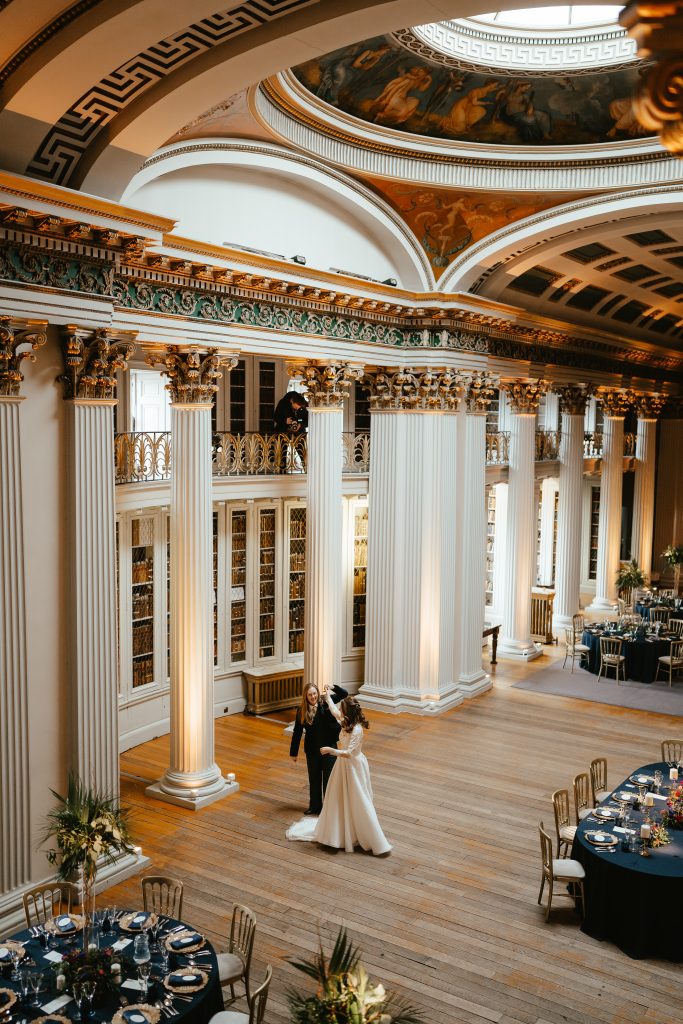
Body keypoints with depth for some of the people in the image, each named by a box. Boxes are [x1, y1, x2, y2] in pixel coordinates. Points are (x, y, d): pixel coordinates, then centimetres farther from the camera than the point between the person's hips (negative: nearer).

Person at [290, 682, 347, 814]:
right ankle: (315, 806, 33)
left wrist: (333, 688, -30)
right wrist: (294, 752, 4)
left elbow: (344, 694, -13)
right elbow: (297, 733, 0)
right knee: (314, 778, 16)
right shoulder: (302, 711, -7)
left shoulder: (325, 703, -11)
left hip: (329, 746, -2)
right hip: (312, 749, 2)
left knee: (329, 778, 6)